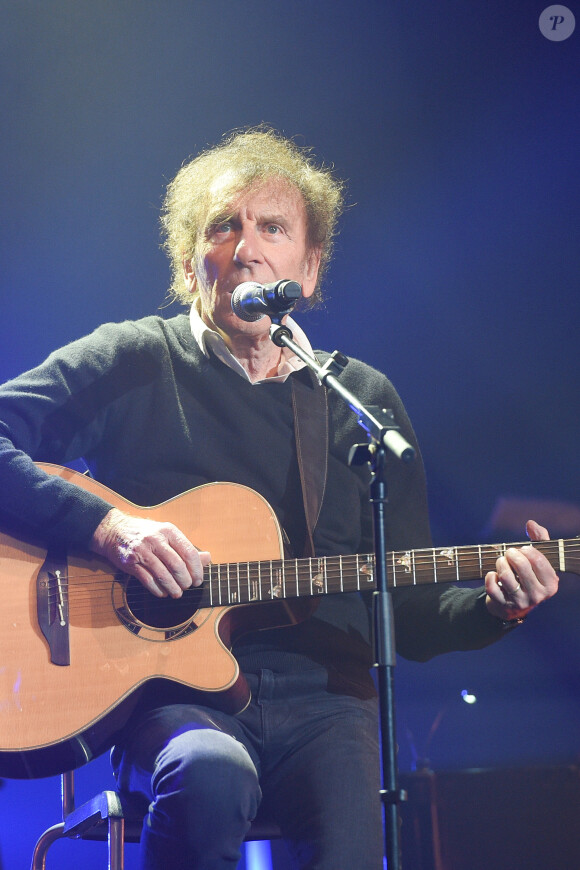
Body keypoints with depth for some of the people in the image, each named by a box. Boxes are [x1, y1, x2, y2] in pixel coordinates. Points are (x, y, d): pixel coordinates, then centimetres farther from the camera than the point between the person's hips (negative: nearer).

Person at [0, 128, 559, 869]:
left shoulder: (366, 402, 17)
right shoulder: (134, 364, 7)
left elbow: (412, 620, 16)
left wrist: (495, 607, -4)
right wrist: (107, 525, -17)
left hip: (319, 697, 2)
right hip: (171, 696, -2)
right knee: (209, 774, -37)